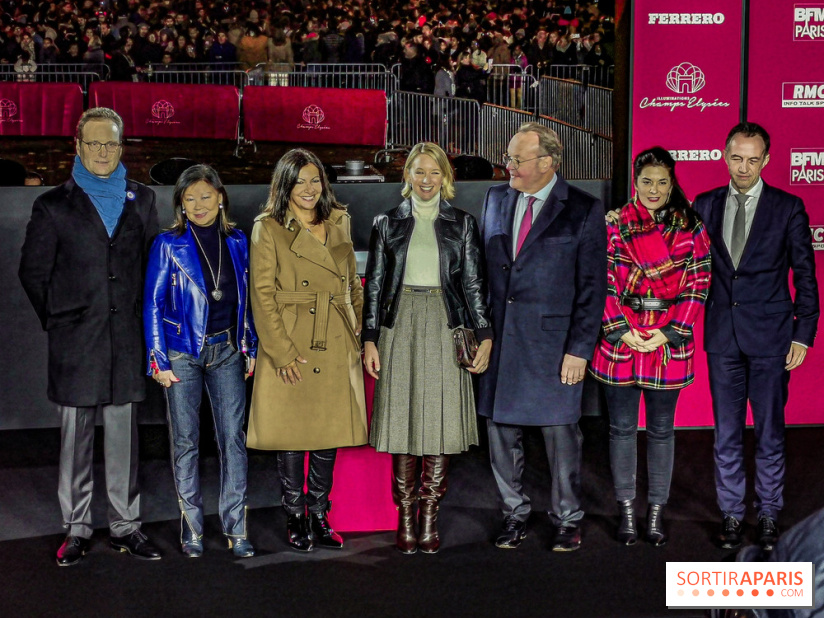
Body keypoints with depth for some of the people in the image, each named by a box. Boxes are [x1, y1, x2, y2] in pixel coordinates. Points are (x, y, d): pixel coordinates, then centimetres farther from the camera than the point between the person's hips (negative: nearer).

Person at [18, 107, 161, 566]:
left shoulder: (142, 201, 10)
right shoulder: (54, 206, 3)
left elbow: (152, 265, 14)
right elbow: (33, 271, 6)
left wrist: (142, 319, 8)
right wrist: (58, 318, 4)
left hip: (127, 339, 2)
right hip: (75, 343, -2)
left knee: (124, 436, 7)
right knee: (75, 438, 4)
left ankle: (126, 524, 16)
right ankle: (77, 528, 14)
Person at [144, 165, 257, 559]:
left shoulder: (236, 242, 7)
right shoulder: (169, 244, -2)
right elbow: (153, 304, -2)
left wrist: (250, 349, 10)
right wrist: (159, 360, -6)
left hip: (227, 352, 2)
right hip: (183, 353, -2)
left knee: (233, 438, -2)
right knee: (185, 440, 3)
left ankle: (235, 528, 4)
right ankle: (191, 529, 13)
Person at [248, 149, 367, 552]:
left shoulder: (339, 223, 11)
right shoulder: (268, 229, -3)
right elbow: (262, 295, -8)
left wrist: (359, 330, 8)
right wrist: (283, 352, -13)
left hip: (336, 348, 4)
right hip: (291, 346, -4)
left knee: (329, 434, 7)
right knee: (291, 434, 2)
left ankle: (319, 515, 19)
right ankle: (295, 518, 15)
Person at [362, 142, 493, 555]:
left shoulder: (461, 224, 7)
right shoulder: (387, 223, 8)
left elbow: (473, 284, 6)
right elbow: (374, 284, 7)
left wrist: (485, 336, -2)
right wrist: (369, 339, 0)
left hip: (444, 329, 0)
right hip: (399, 328, 0)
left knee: (441, 422, -2)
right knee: (402, 420, 0)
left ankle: (429, 520, 6)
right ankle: (405, 519, 7)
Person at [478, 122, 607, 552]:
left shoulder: (584, 211, -4)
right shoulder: (496, 200, 9)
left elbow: (593, 286, -6)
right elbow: (482, 269, 13)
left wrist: (580, 349, -11)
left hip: (552, 341, -4)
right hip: (499, 338, 4)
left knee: (560, 431, 4)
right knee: (500, 428, 10)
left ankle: (566, 518, 21)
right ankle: (514, 513, 26)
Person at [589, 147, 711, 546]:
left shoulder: (690, 226, 2)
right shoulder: (614, 225, 1)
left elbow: (699, 283, -1)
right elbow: (602, 282, -2)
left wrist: (669, 332, -9)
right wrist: (621, 331, -11)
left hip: (669, 341, 0)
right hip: (620, 338, 0)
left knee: (662, 429, 8)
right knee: (622, 427, 7)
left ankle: (657, 511, 18)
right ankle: (626, 510, 17)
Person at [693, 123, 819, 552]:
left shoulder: (788, 208, -2)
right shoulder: (705, 206, 5)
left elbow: (805, 275, 0)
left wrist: (803, 334, -4)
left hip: (770, 337, -2)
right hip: (722, 337, 2)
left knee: (770, 432, 6)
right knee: (726, 434, 8)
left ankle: (769, 513, 19)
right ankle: (731, 513, 20)